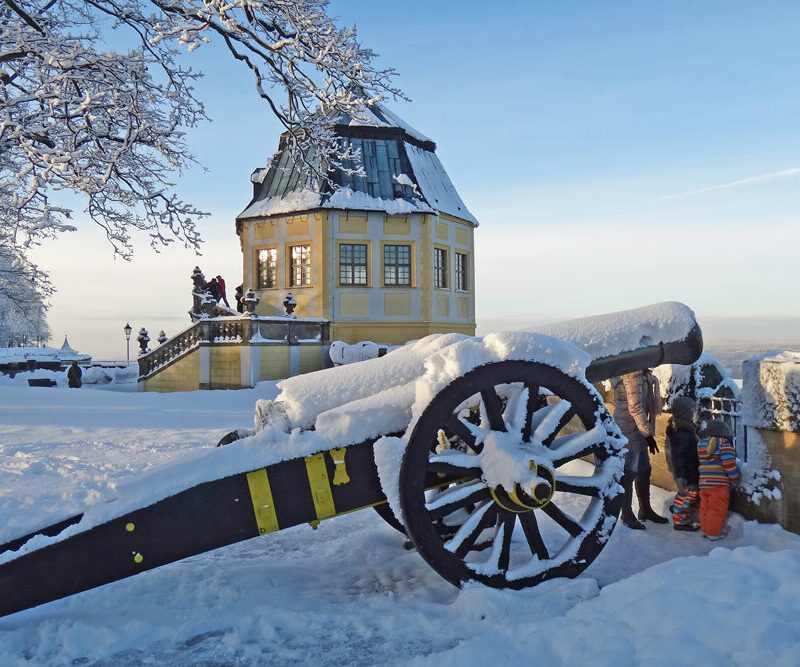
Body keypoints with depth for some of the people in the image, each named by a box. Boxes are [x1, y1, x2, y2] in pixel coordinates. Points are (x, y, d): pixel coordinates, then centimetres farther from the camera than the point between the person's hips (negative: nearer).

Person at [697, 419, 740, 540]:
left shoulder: (701, 445, 12)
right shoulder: (724, 444, -9)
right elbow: (729, 463, -15)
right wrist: (735, 478, -2)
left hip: (703, 483, 7)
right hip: (719, 484, -7)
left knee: (705, 507, 16)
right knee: (716, 509, 1)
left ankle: (705, 529, 25)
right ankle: (714, 533, 5)